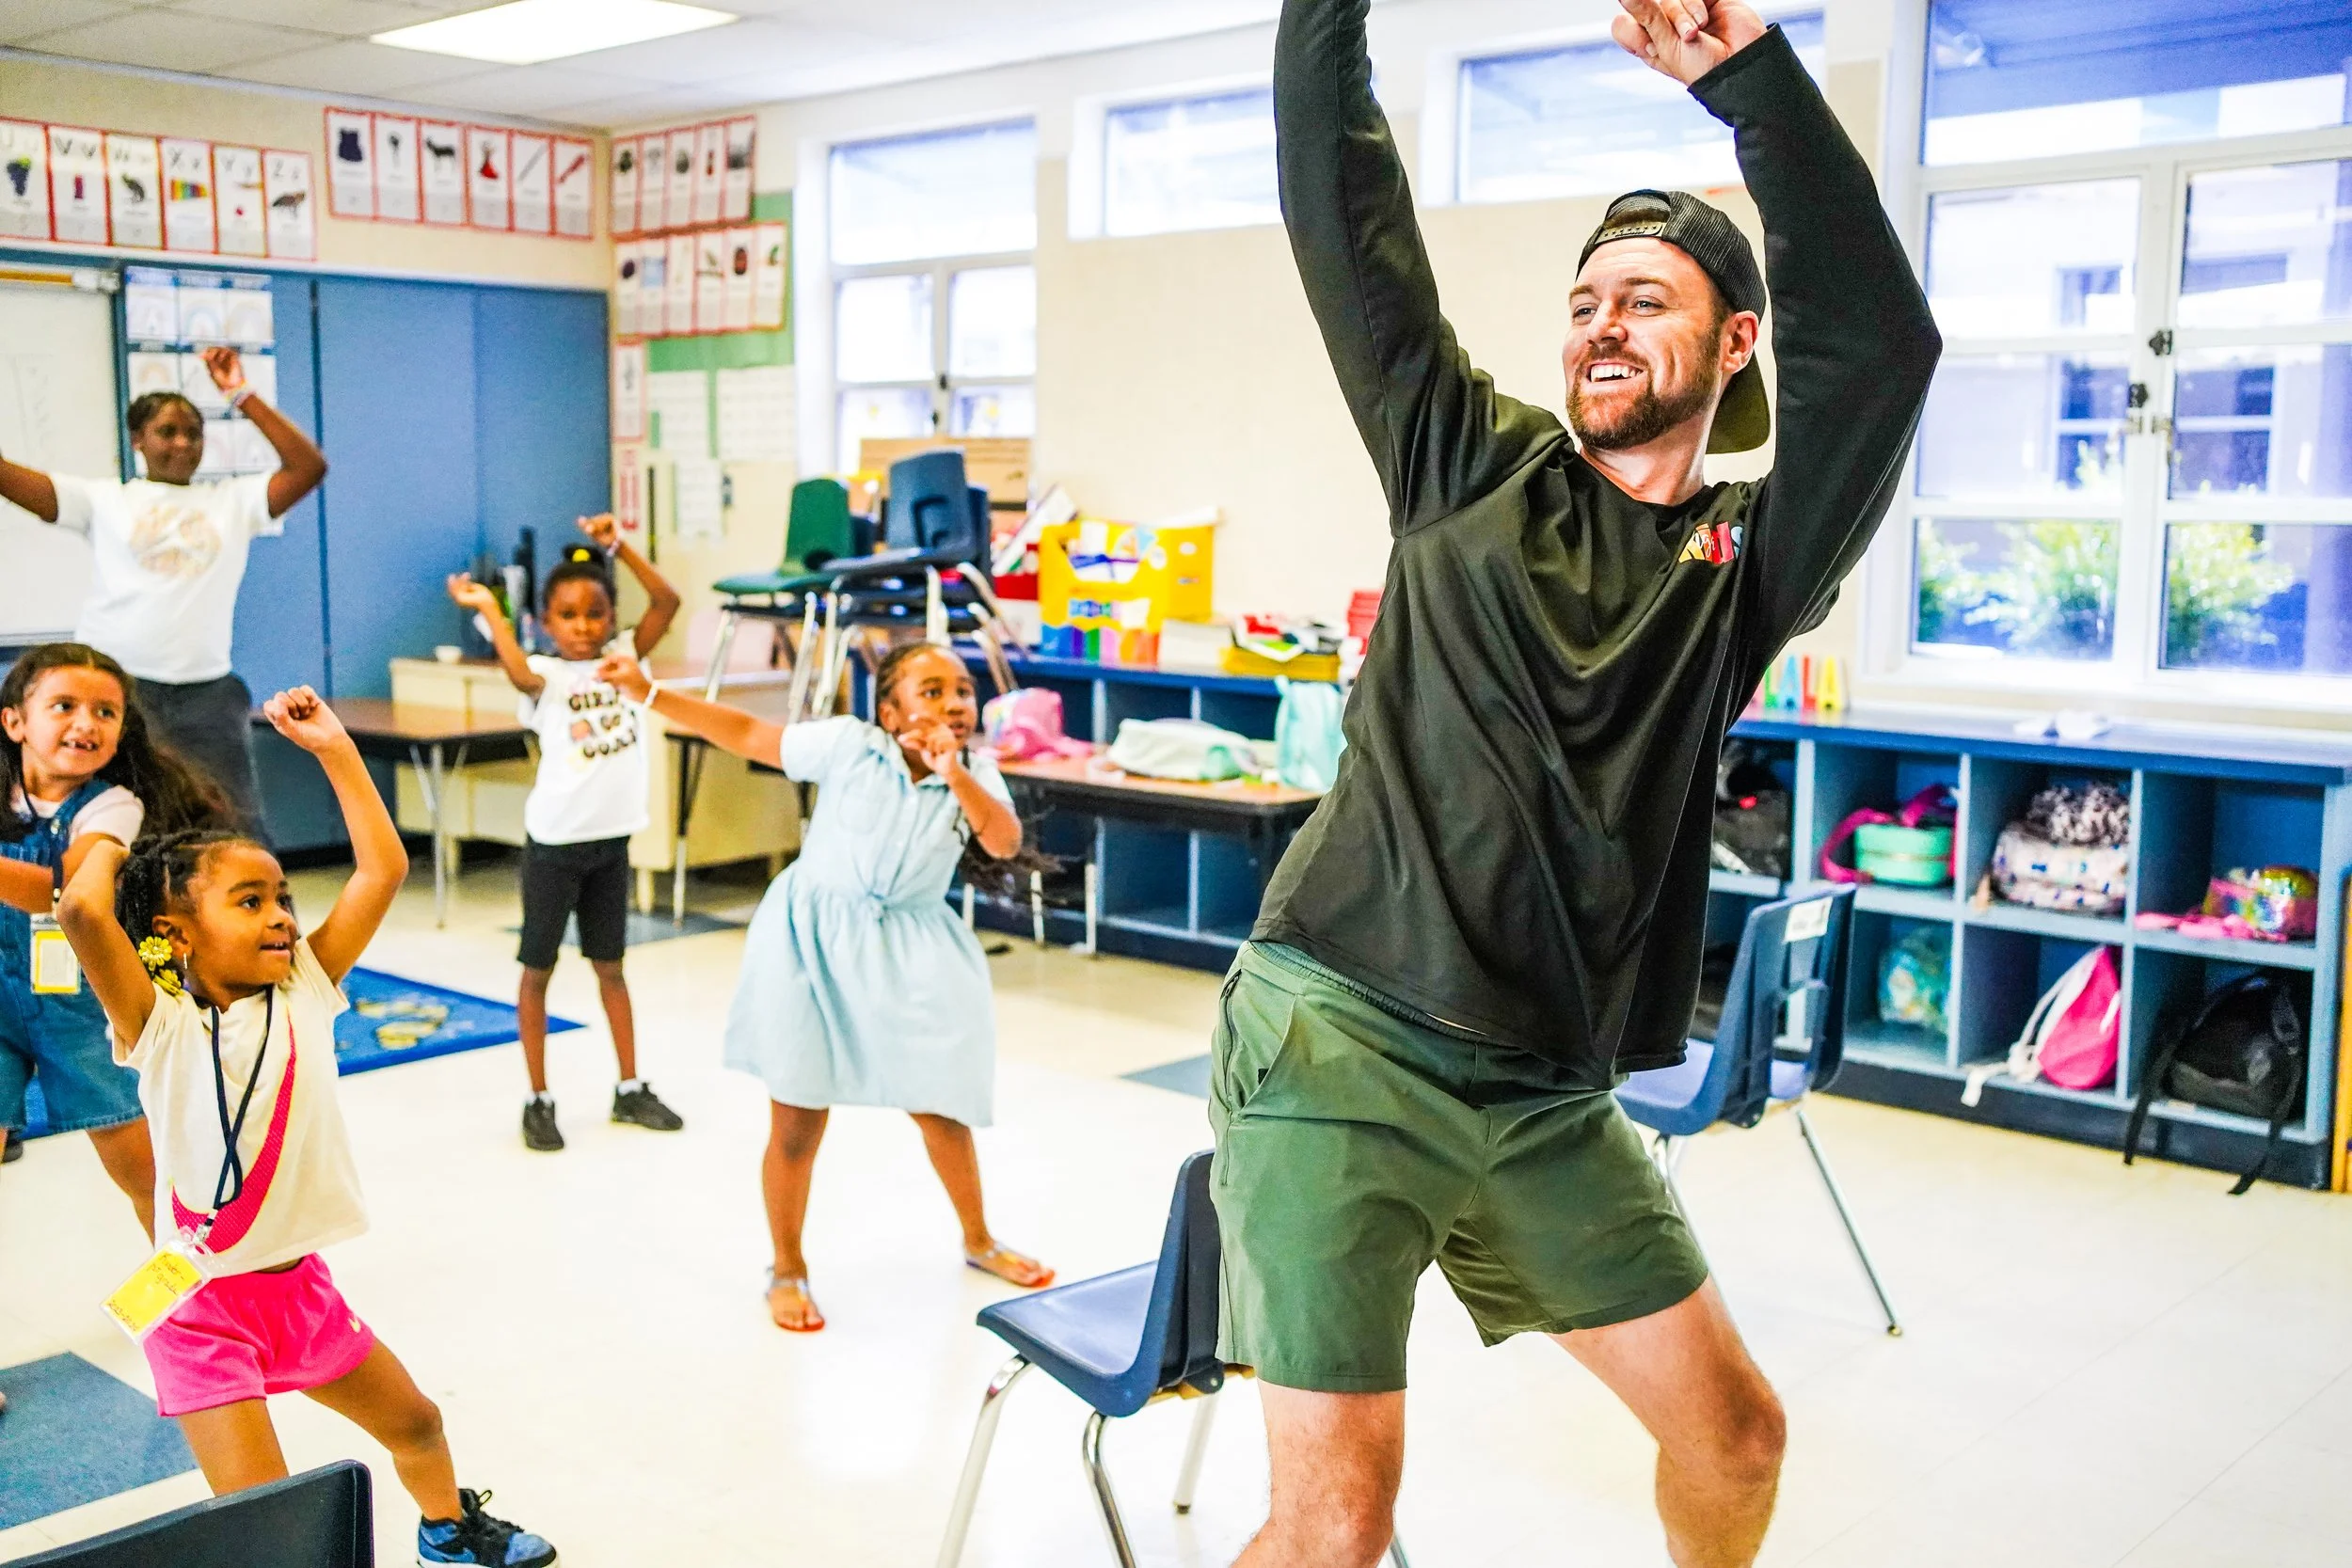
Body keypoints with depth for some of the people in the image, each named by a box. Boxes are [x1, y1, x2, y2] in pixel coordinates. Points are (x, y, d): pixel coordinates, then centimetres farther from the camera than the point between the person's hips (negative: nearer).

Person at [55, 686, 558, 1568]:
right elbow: (83, 910, -33)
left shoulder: (302, 992, -2)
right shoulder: (161, 1024, -16)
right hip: (203, 1304, -6)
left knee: (413, 1422, 23)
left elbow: (382, 869, -4)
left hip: (300, 1285, 6)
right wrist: (112, 833, -14)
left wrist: (333, 747, -4)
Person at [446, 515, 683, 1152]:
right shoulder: (546, 676, -9)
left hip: (611, 840, 4)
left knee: (610, 966, 15)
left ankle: (630, 1089, 24)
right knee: (538, 969, 7)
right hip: (555, 843, -4)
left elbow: (667, 602, -10)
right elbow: (520, 674, -34)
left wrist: (619, 546, -17)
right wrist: (489, 609, -30)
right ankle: (539, 1100, 16)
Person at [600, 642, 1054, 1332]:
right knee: (797, 1123, 3)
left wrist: (955, 776, -36)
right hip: (813, 943, -2)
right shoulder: (848, 745, -11)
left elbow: (1005, 844, -22)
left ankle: (979, 1241, 38)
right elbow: (748, 735, -5)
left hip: (909, 956, 2)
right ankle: (787, 1270, 24)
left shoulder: (976, 775, -5)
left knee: (941, 1110, 13)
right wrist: (649, 693, -9)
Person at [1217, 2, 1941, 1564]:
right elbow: (1345, 223, 3)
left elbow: (1881, 346, -8)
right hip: (1338, 1043, -3)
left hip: (1547, 1098, 3)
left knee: (1736, 1433, 14)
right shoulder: (1473, 466, 7)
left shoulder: (1750, 562, 6)